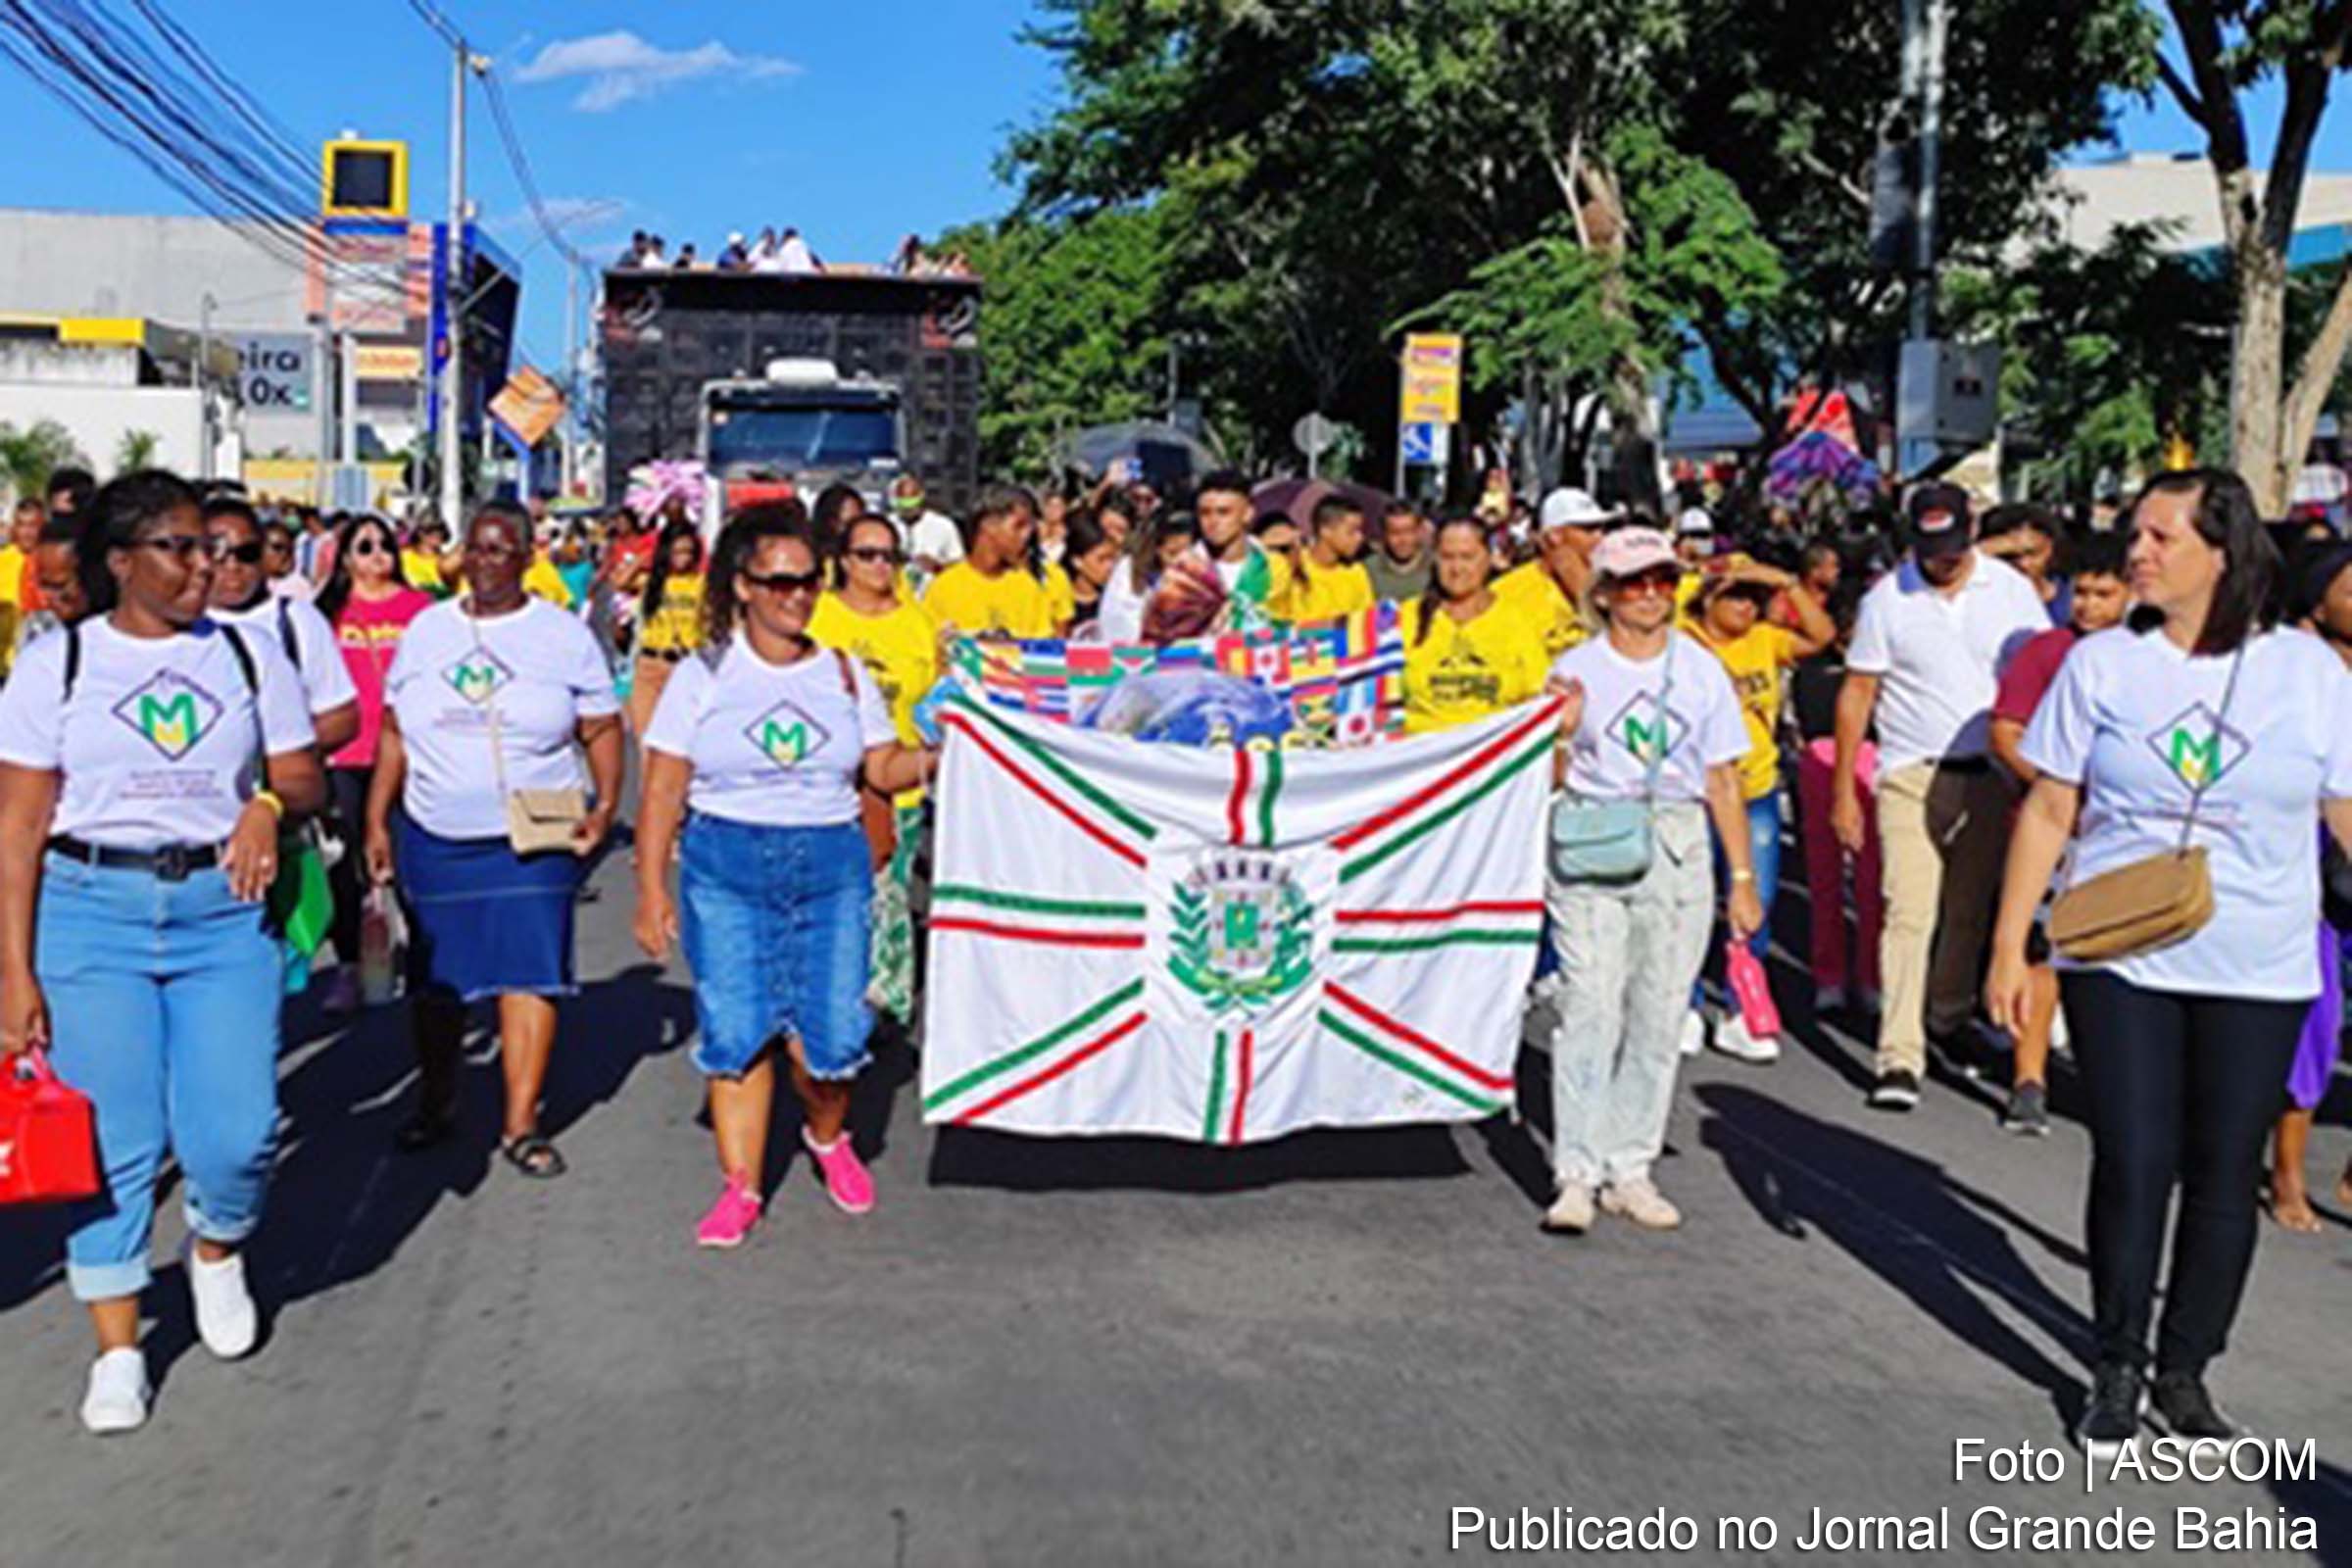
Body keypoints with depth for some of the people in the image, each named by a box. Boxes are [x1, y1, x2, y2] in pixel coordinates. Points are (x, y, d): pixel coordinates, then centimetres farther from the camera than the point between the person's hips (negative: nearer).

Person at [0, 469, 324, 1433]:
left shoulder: (248, 655, 9)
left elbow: (306, 780, 10)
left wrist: (270, 804, -15)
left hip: (222, 910, 1)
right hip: (91, 913, -1)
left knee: (235, 1134, -8)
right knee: (113, 1138, -1)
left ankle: (218, 1250, 26)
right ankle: (117, 1352, 15)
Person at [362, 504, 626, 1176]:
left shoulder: (565, 635, 1)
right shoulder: (425, 631, 8)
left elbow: (603, 730, 2)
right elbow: (395, 735, 11)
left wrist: (606, 804, -12)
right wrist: (377, 822, 7)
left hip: (533, 839, -3)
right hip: (434, 838, 3)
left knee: (529, 970, -6)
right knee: (435, 976, 10)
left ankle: (521, 1124, 1)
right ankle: (436, 1103, 28)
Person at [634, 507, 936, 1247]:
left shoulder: (845, 675, 11)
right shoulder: (703, 677, 4)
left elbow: (884, 769, 10)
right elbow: (663, 792, 2)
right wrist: (652, 889, -3)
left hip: (830, 867, 1)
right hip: (725, 867, -1)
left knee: (826, 1034, -5)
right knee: (735, 1031, -3)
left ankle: (828, 1136, 26)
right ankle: (740, 1187, 11)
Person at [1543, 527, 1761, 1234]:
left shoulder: (1701, 671, 9)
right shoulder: (1576, 670, 3)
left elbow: (1722, 780, 10)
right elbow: (1552, 779, 3)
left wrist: (1742, 877, 8)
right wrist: (1559, 732, -18)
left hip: (1677, 850, 3)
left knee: (1659, 1016, 4)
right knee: (1590, 1010, -8)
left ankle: (1630, 1169, 13)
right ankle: (1577, 1175, -2)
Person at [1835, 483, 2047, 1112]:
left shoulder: (2011, 590, 3)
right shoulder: (1888, 597, -2)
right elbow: (1856, 694, 1)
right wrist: (1843, 791, -1)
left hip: (1989, 775, 2)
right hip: (1912, 776, -2)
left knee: (1970, 911, 12)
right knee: (1910, 912, -10)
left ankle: (1950, 1019, 34)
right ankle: (1900, 1057, -11)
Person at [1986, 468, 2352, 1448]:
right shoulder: (2102, 663, 0)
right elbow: (2048, 813, 1)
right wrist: (2009, 946, -2)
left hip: (2258, 972, 1)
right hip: (2118, 963, -1)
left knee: (2224, 1175, 7)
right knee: (2132, 1165, 1)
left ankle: (2184, 1370, 24)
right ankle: (2119, 1369, 18)